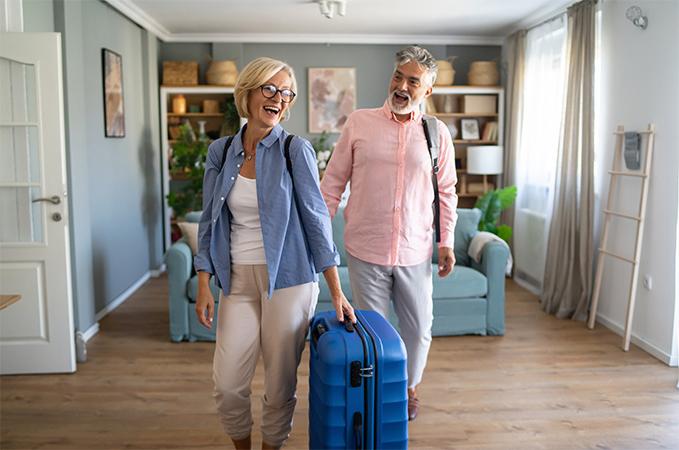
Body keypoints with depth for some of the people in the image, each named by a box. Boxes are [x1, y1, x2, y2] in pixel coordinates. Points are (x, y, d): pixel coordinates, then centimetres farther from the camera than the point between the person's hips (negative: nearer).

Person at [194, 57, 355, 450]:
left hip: (289, 279, -3)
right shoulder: (220, 152, 5)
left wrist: (337, 291, -9)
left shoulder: (296, 150, -5)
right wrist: (204, 285, 2)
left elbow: (316, 218, -6)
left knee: (280, 383, 7)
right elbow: (210, 223, 8)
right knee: (228, 384, 5)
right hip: (239, 281, 3)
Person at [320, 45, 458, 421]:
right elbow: (333, 182, 2)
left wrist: (447, 241, 5)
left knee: (419, 329, 14)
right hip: (366, 250, -1)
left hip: (415, 253, 2)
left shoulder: (437, 133, 3)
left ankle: (409, 386, 41)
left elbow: (447, 192, 10)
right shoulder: (359, 123, -1)